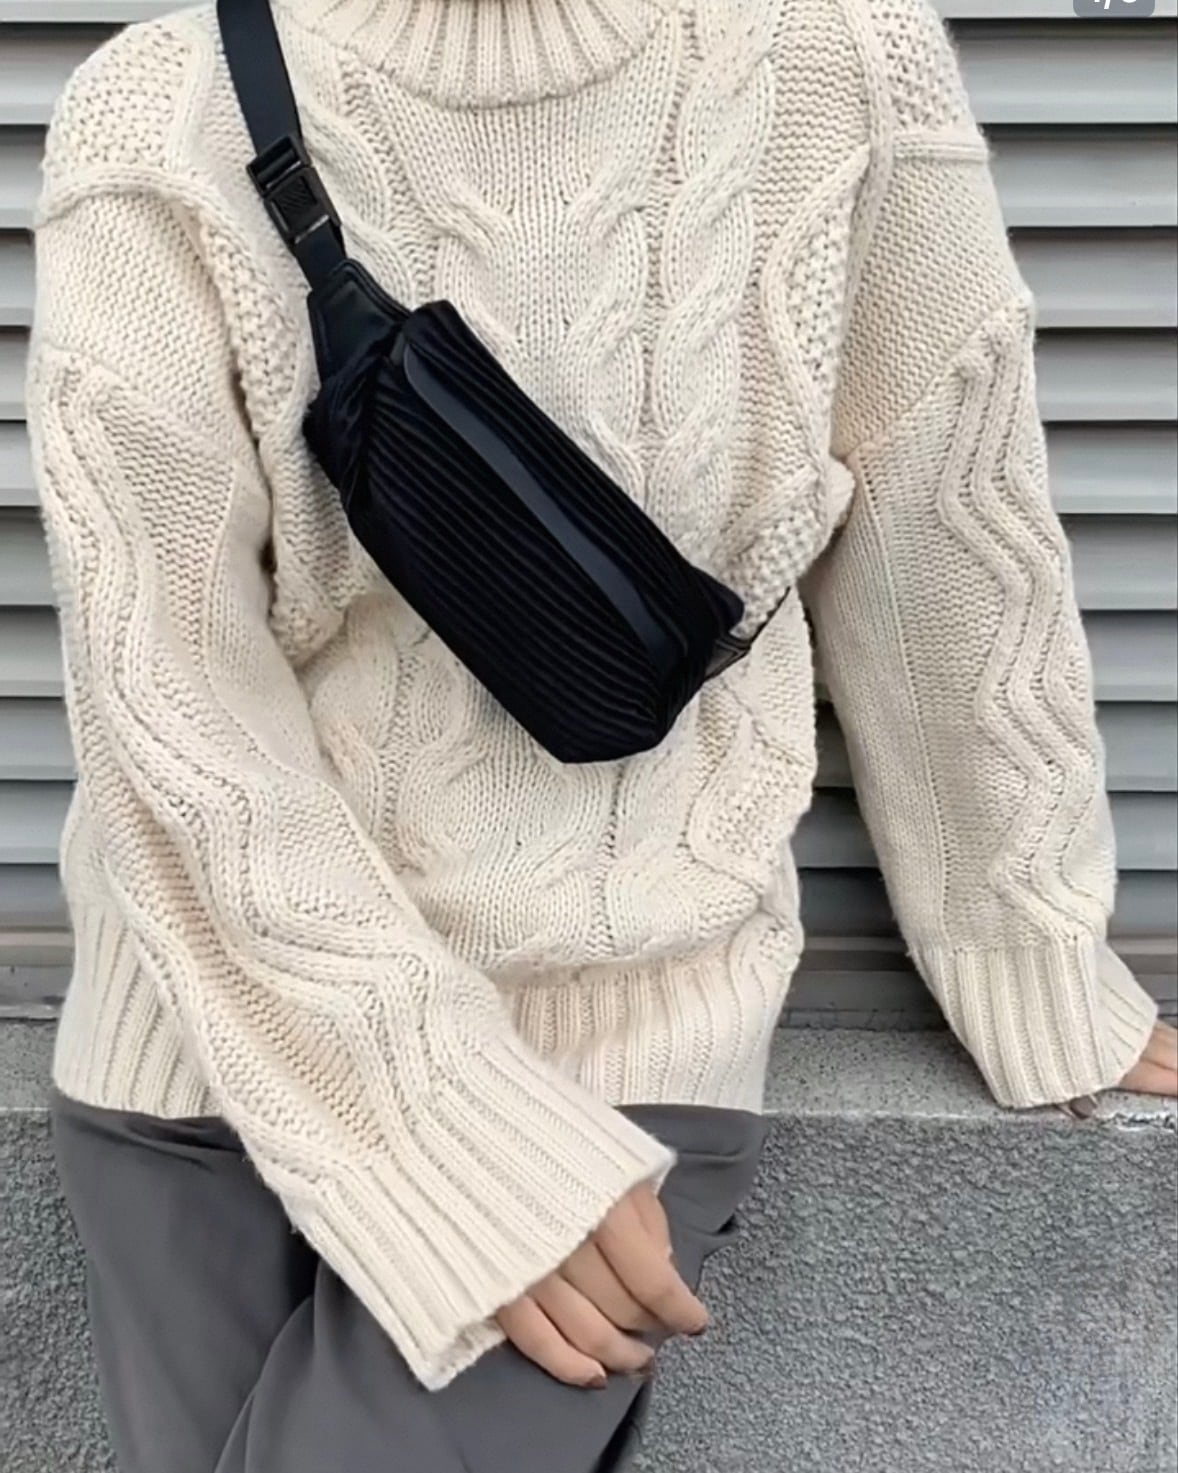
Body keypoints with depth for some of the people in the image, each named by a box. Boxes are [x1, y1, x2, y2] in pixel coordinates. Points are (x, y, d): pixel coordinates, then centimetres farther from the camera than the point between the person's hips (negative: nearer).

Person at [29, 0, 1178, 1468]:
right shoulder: (162, 130, -10)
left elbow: (952, 571, 0)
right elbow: (166, 701, -13)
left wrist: (1046, 977, 8)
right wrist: (470, 1139, -16)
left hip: (624, 1026, 0)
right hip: (223, 1017, 1)